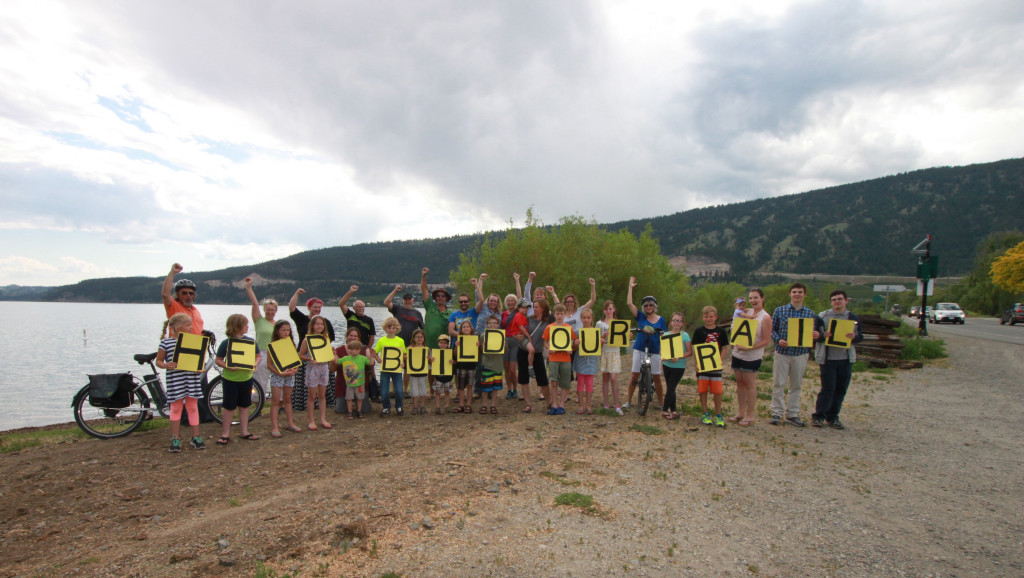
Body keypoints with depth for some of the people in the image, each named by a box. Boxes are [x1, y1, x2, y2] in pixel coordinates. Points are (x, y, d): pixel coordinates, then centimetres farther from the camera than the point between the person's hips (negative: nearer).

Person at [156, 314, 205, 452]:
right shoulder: (166, 343, -3)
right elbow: (158, 361, 2)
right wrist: (166, 365, -18)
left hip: (192, 378, 3)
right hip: (175, 380, -3)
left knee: (193, 407, 8)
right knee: (176, 408, 6)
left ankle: (196, 437, 16)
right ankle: (175, 439, 17)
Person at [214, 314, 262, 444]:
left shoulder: (251, 342, -2)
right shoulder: (226, 343, -11)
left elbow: (258, 356, 6)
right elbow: (218, 360, -7)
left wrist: (255, 364, -13)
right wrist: (228, 366, -24)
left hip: (246, 378, 4)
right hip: (230, 379, -3)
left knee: (245, 405, 13)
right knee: (229, 407, 5)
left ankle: (245, 431, 24)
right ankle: (225, 434, 17)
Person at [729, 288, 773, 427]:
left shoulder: (765, 317, -9)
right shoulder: (746, 312, 7)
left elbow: (766, 341, -13)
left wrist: (749, 348, -22)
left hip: (752, 356, -6)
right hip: (738, 353, 6)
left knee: (750, 384, 0)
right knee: (740, 382, 11)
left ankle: (750, 415, 10)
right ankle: (740, 412, 21)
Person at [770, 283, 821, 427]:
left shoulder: (810, 314, 5)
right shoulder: (780, 310, 1)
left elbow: (813, 333, 11)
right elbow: (772, 329, 3)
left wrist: (815, 335, -12)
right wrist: (778, 340, -15)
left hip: (801, 354, 2)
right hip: (782, 352, -2)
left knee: (796, 385, 10)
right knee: (779, 384, 2)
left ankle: (792, 414, 19)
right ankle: (777, 413, 11)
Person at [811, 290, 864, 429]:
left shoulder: (854, 318, 9)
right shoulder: (822, 316, -1)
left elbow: (860, 337, 10)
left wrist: (854, 337, -13)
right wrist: (823, 336, -22)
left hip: (846, 359, 4)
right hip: (827, 359, -4)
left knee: (841, 389, 8)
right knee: (828, 388, -5)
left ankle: (832, 417, 21)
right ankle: (818, 416, 8)